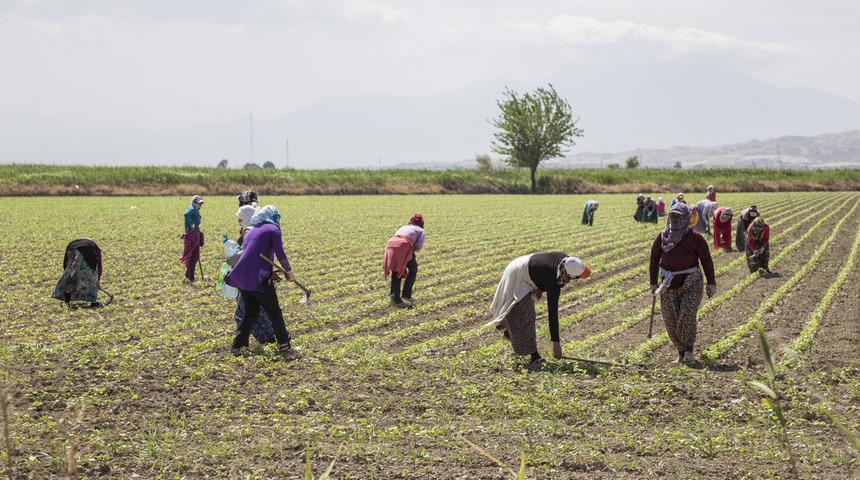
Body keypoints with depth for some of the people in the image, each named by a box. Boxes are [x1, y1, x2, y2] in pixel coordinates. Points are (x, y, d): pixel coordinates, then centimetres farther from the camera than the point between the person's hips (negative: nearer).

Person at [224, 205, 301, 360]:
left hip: (241, 276, 7)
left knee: (251, 313, 19)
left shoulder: (251, 231, 23)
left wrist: (270, 272, 24)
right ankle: (285, 348, 3)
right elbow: (280, 254, -9)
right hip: (258, 279, -7)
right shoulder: (273, 230, 1)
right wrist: (289, 272, 2)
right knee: (274, 313, 1)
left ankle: (237, 346, 20)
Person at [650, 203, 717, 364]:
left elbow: (706, 260, 0)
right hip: (669, 286, 4)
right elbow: (654, 260, 9)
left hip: (691, 283, -4)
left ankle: (689, 349, -9)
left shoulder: (695, 238, -5)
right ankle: (681, 352, 19)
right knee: (670, 321, 3)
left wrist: (711, 283, -1)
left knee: (687, 314, -23)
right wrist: (653, 283, 7)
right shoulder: (662, 237, 3)